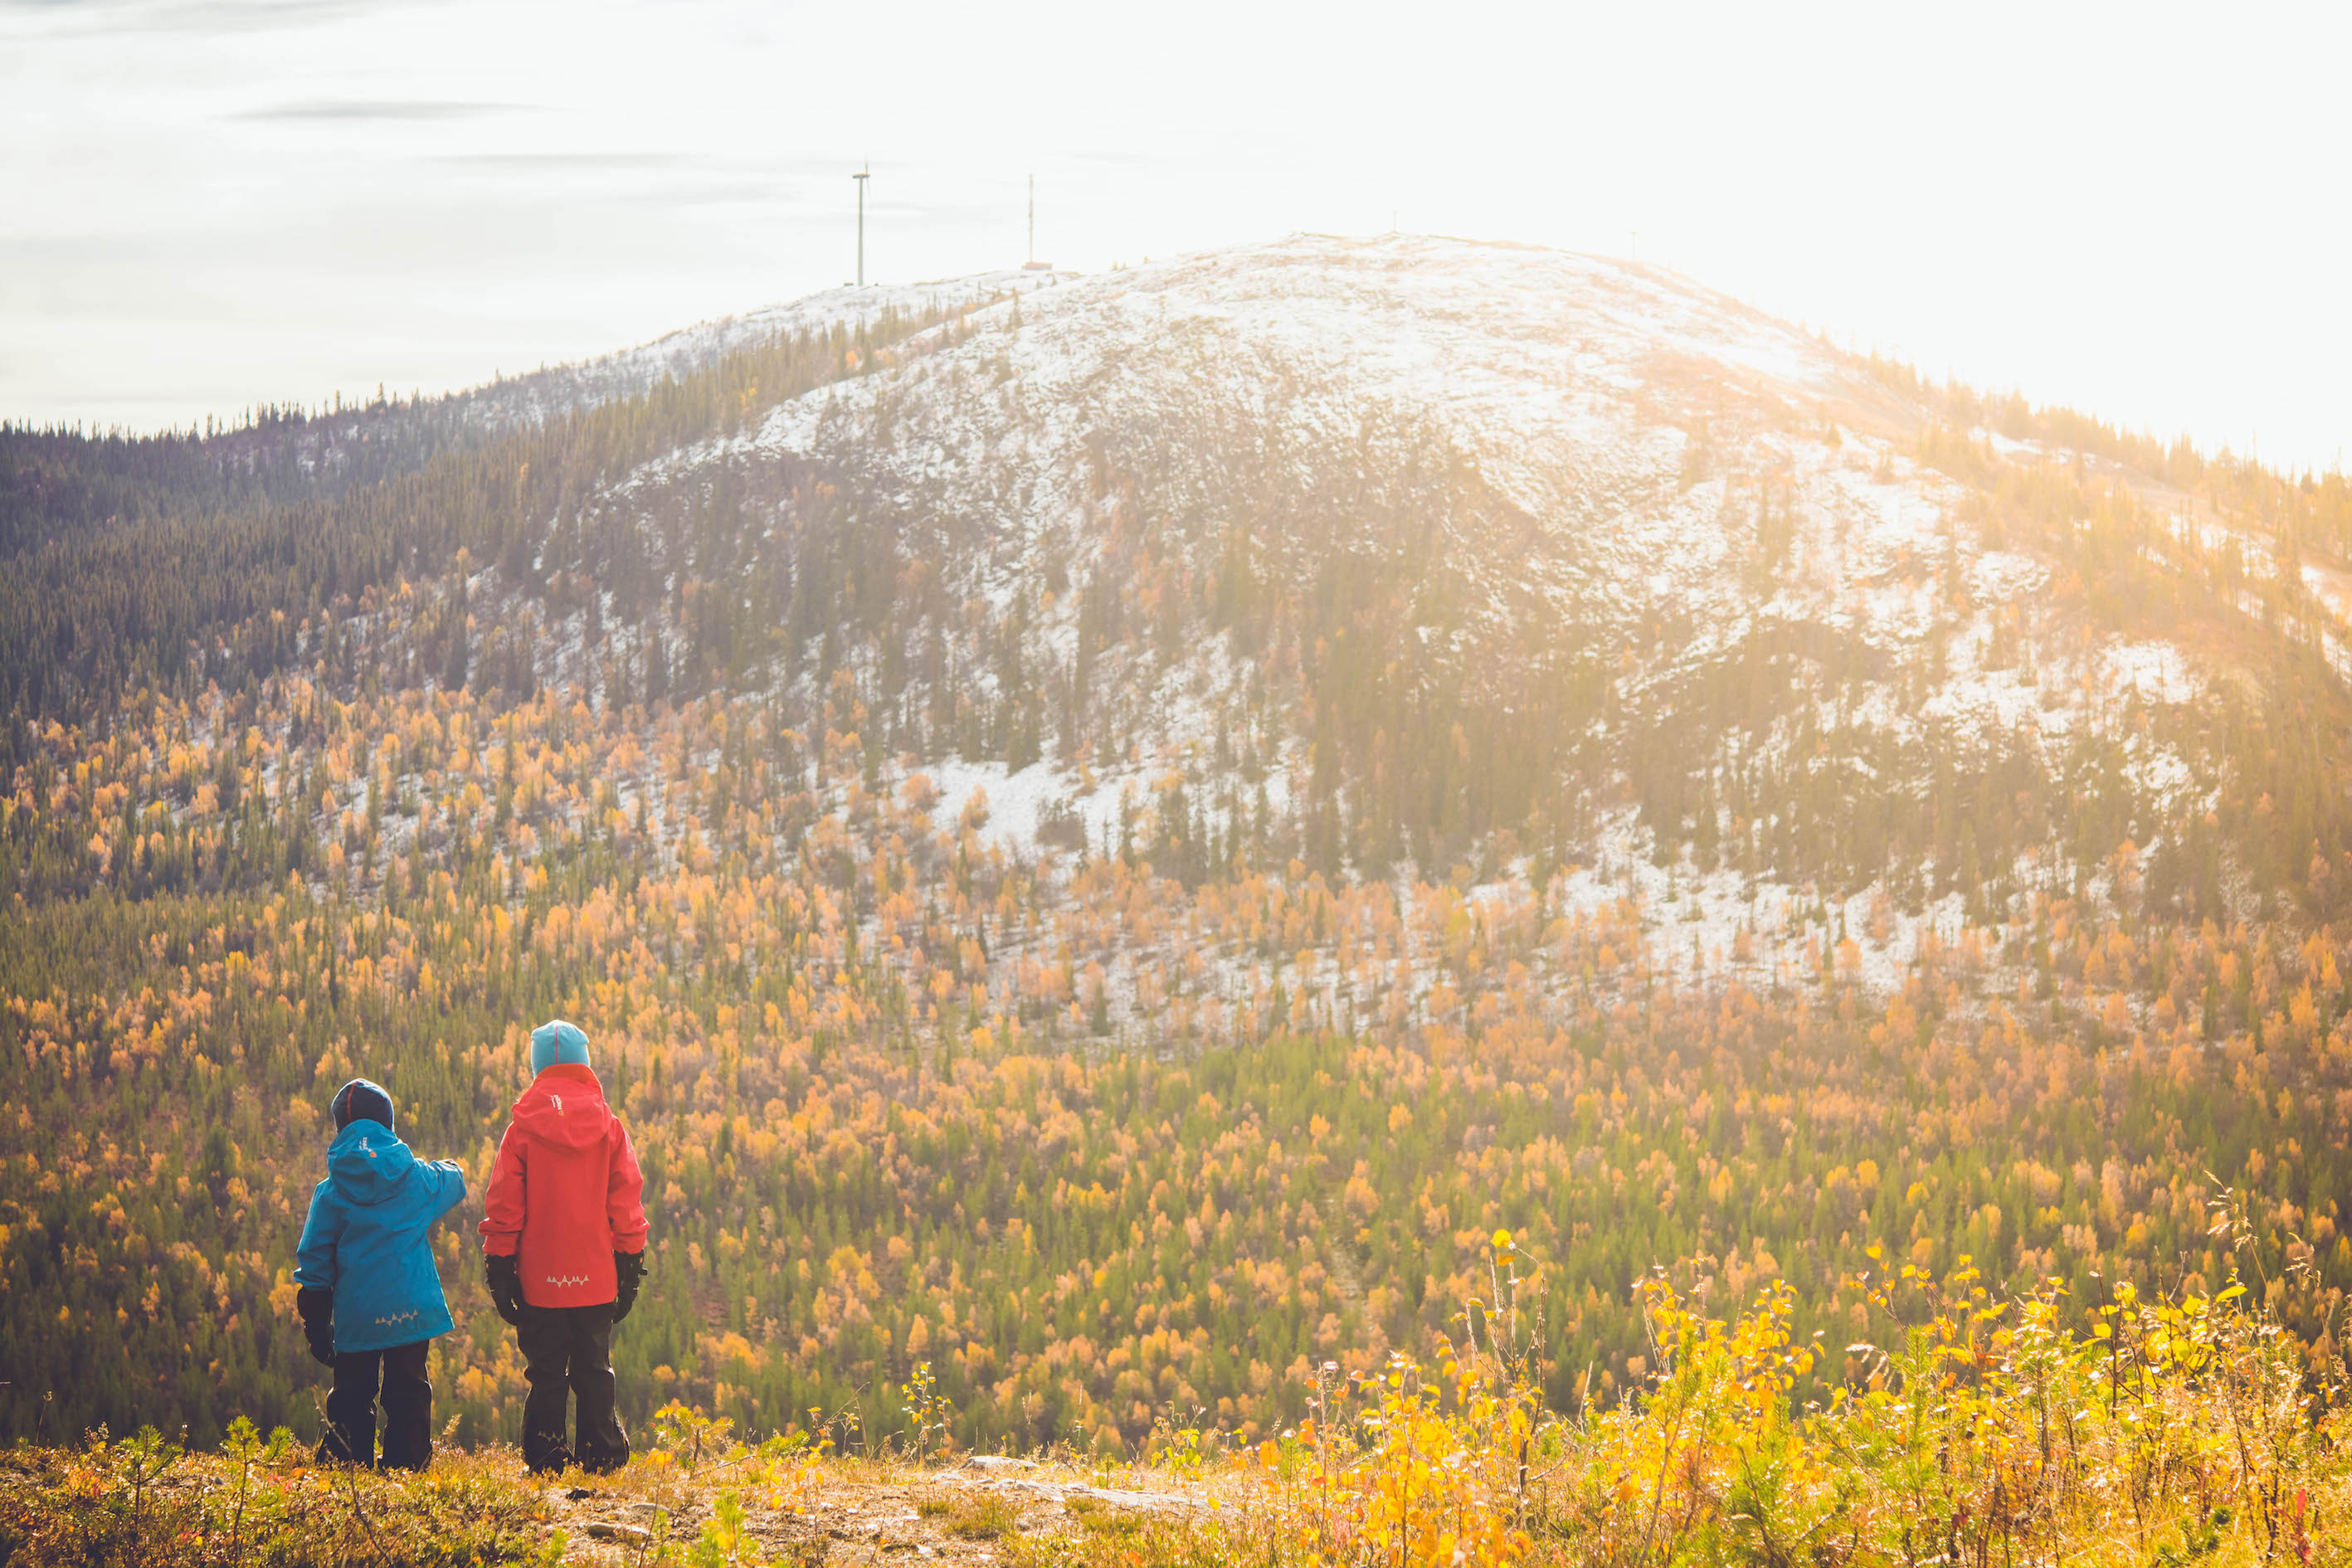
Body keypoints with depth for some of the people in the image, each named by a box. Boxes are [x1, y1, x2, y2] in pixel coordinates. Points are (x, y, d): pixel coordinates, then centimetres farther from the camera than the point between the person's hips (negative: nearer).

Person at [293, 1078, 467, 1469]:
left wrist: (315, 1323, 7)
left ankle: (348, 1461, 4)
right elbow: (455, 1181, 22)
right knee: (408, 1392, 8)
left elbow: (314, 1261, 0)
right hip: (411, 1308, 0)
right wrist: (447, 1167, 48)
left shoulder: (330, 1192, -1)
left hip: (354, 1315, 0)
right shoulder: (416, 1178, -1)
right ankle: (407, 1463, 4)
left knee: (352, 1394, 9)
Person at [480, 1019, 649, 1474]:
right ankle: (601, 1454, 8)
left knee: (545, 1372, 4)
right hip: (597, 1276, 1)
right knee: (594, 1369, 9)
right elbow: (626, 1201, 3)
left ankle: (546, 1458, 2)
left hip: (539, 1278, -1)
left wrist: (499, 1265, 4)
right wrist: (630, 1263, 10)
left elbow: (503, 1204, -2)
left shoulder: (522, 1129, -3)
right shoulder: (609, 1127, 1)